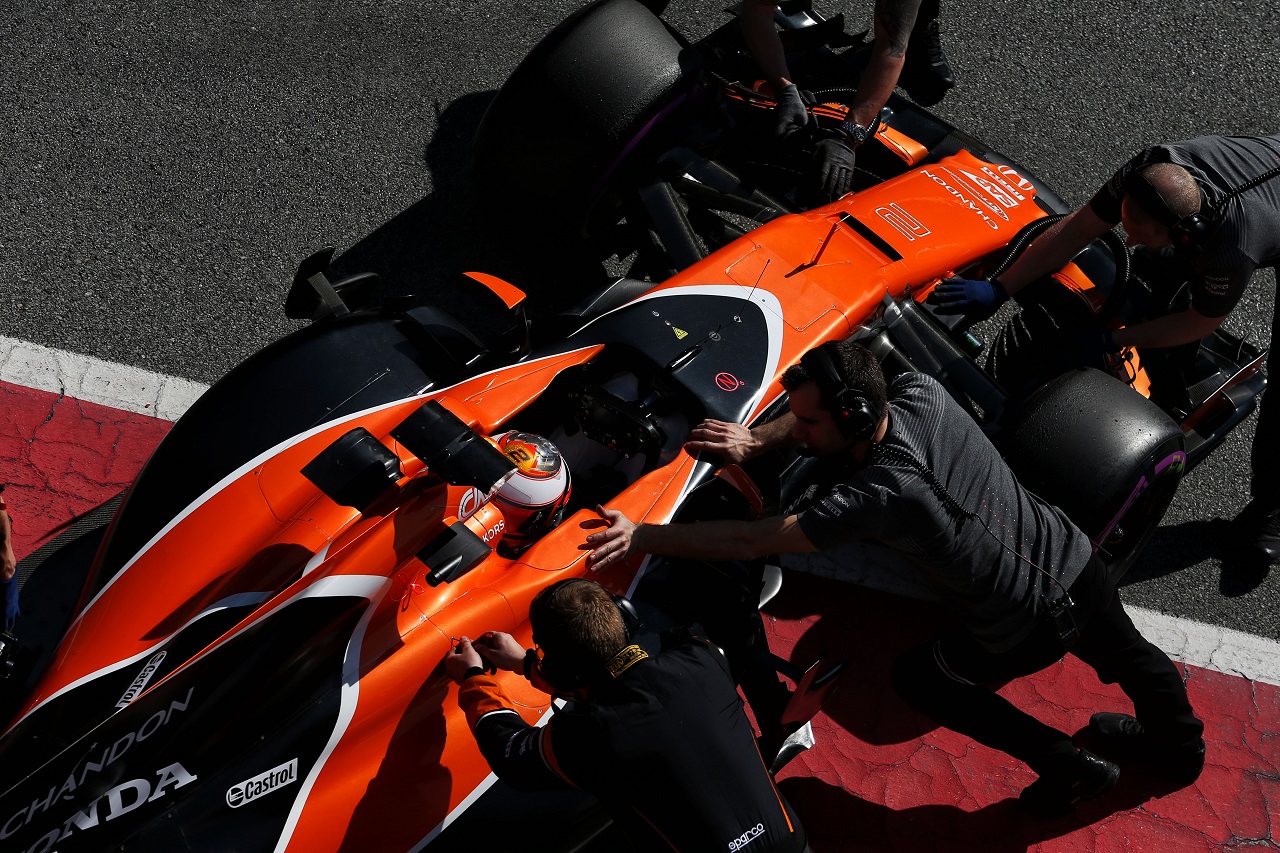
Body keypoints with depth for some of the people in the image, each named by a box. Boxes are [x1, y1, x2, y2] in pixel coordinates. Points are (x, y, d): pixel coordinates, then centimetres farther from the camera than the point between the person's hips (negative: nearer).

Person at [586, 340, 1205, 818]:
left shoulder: (876, 495, -34)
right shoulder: (920, 393, -15)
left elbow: (749, 542, -31)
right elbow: (830, 405, 1)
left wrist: (641, 536, -27)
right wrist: (757, 439, -16)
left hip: (1028, 632, -6)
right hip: (1078, 560, 6)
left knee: (916, 677, 18)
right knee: (1122, 650, 35)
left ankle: (1069, 767, 22)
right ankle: (1180, 746, 64)